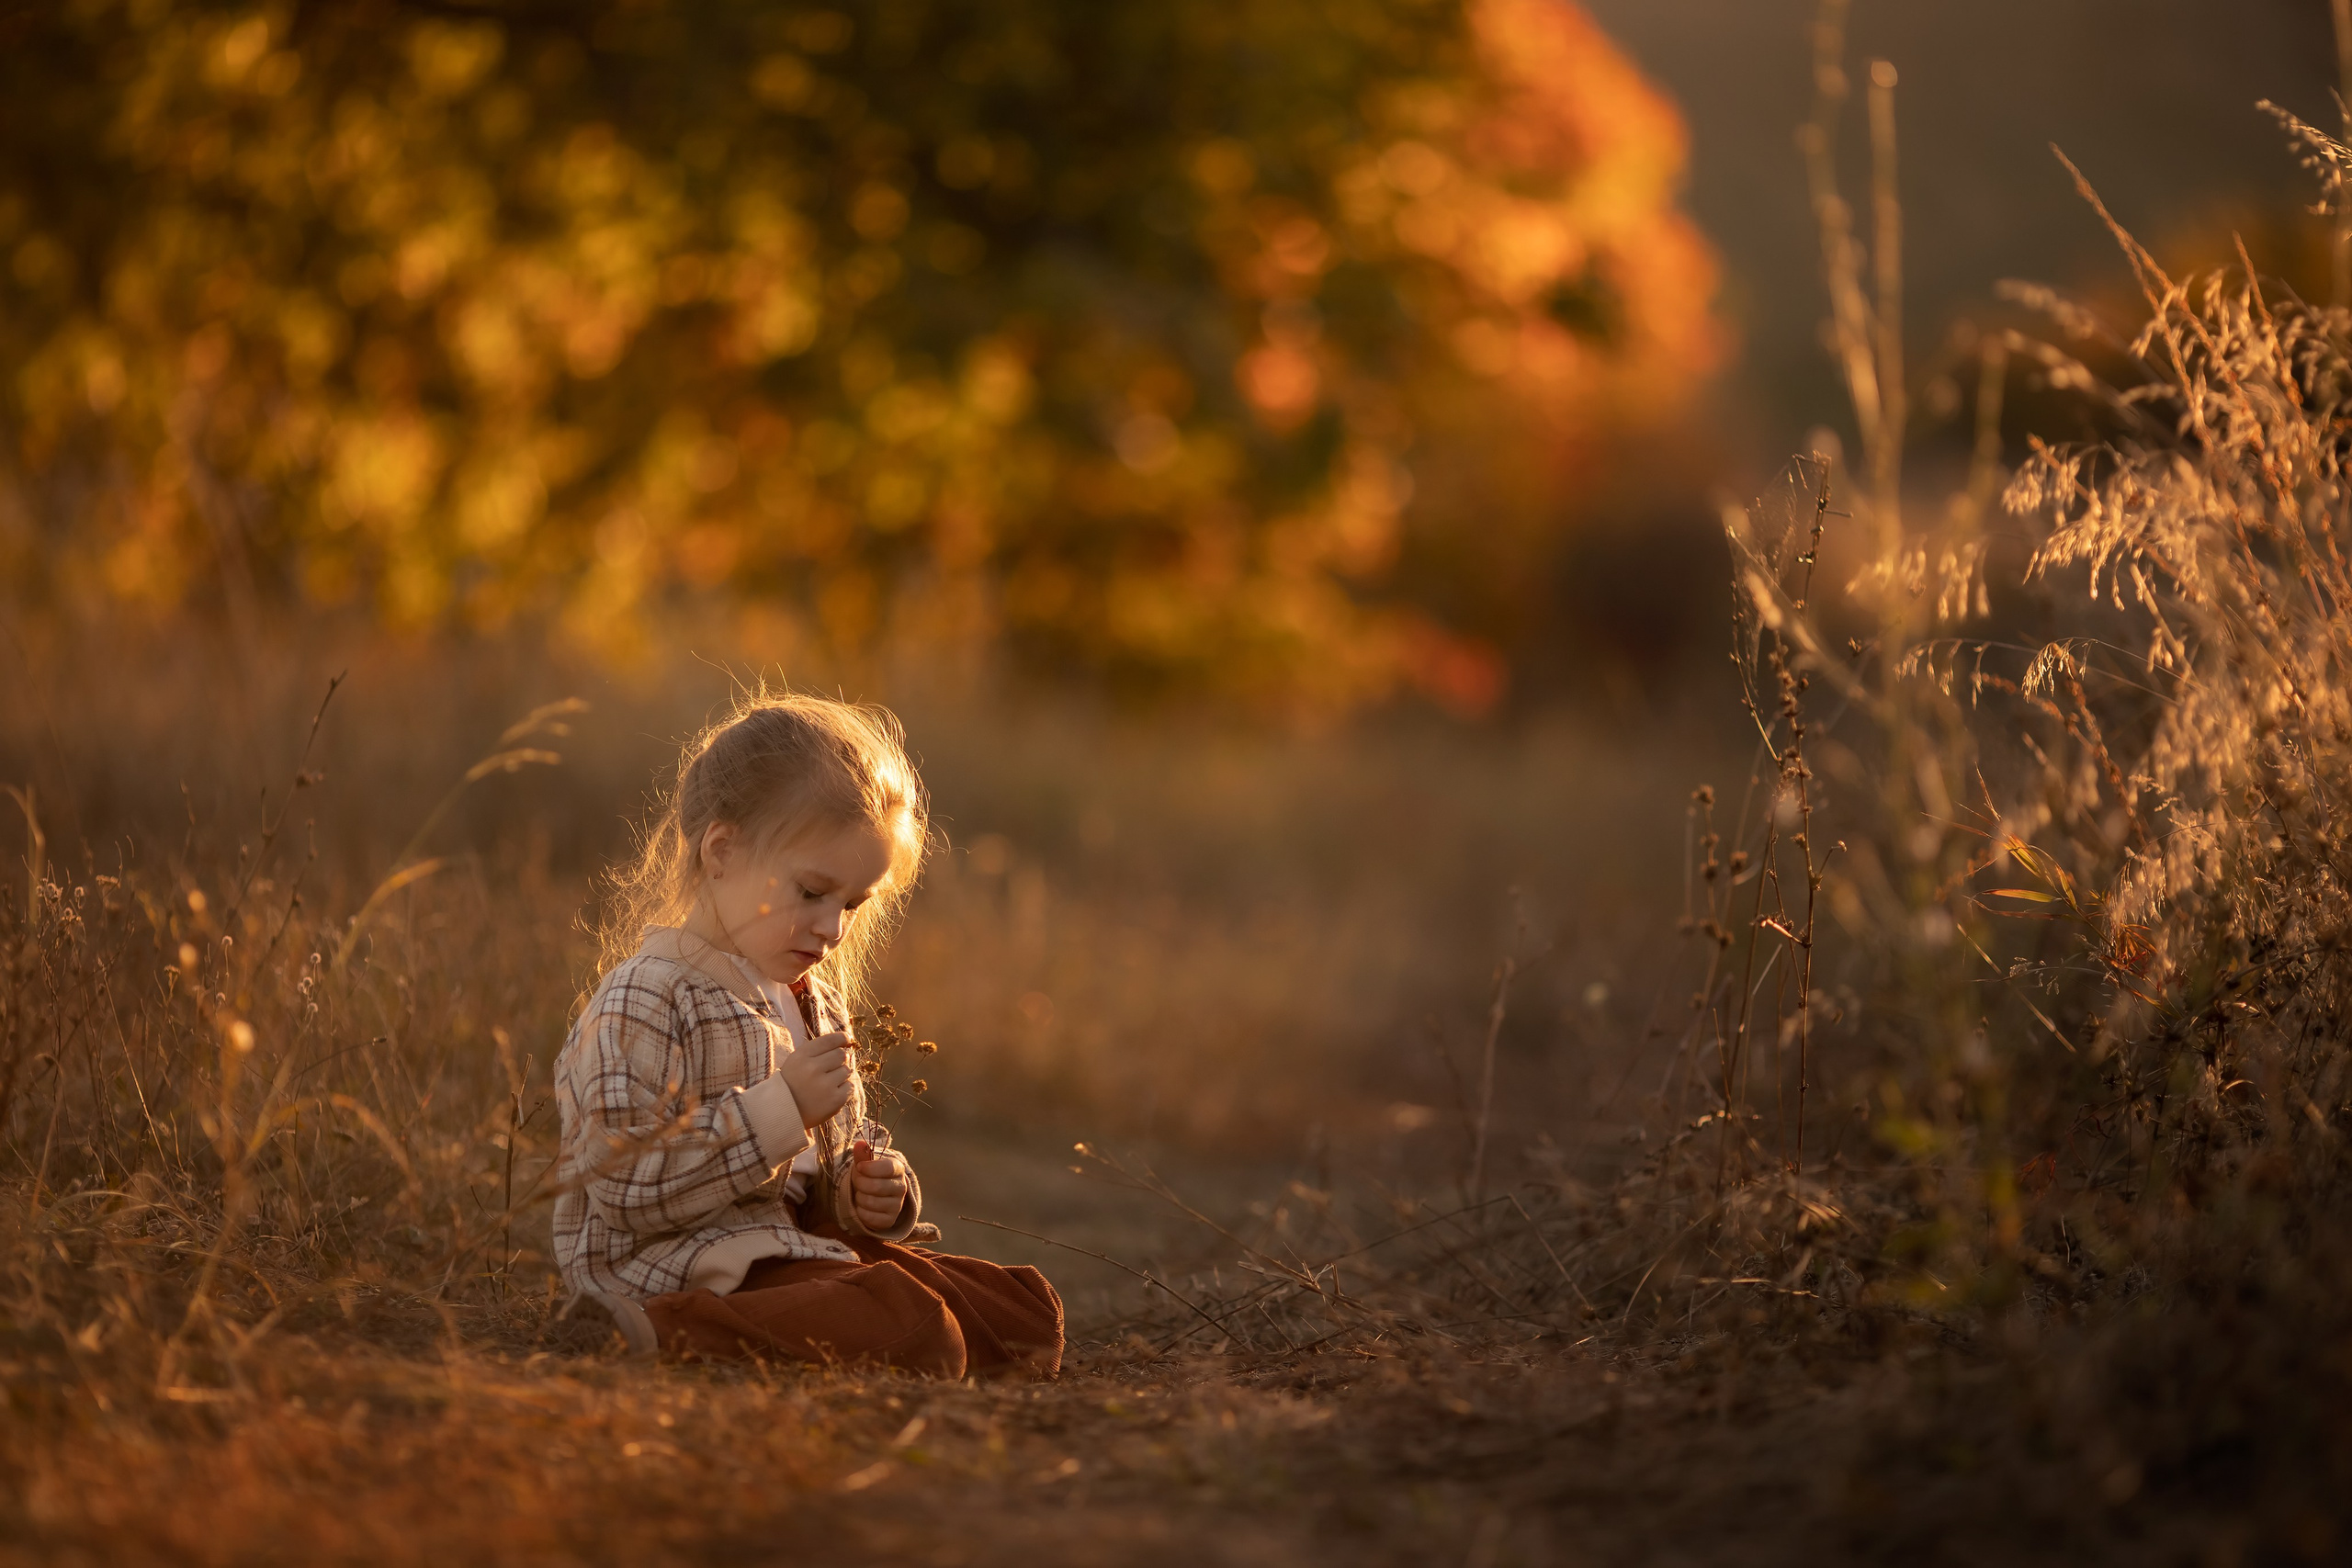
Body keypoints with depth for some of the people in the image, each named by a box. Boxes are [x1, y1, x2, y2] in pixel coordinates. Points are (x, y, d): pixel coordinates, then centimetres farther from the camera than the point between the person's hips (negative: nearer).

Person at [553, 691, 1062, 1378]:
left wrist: (870, 1189, 6)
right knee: (910, 1324, -33)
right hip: (690, 1265, -10)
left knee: (1028, 1310, 3)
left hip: (808, 1244, 10)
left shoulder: (817, 1006, 19)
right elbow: (624, 1188, -21)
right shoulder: (643, 1003, -11)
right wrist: (776, 1111, -23)